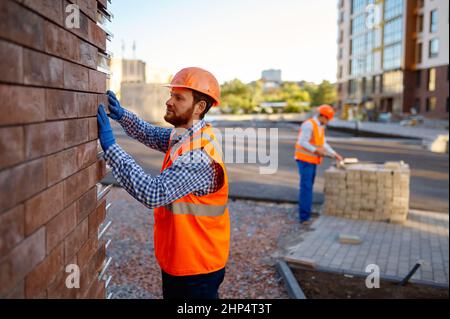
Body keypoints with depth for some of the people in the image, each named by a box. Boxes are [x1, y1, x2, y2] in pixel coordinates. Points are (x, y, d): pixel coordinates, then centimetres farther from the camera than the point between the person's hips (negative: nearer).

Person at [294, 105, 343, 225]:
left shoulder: (320, 127, 12)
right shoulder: (309, 125, -19)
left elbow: (323, 144, 14)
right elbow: (302, 142, -24)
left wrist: (335, 154, 6)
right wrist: (317, 150, -27)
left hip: (312, 160, 10)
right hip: (305, 159, -10)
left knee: (309, 186, 13)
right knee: (306, 187, -12)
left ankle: (305, 211, 23)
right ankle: (304, 217, -10)